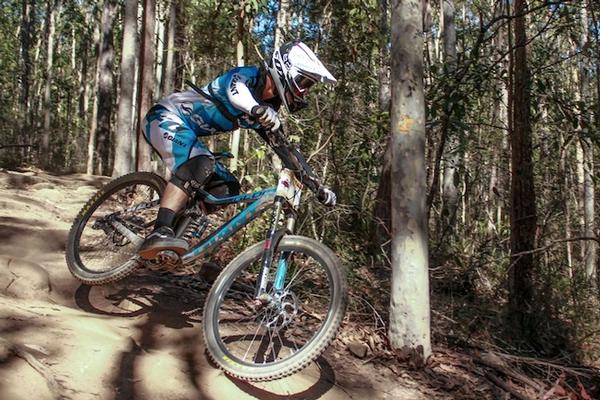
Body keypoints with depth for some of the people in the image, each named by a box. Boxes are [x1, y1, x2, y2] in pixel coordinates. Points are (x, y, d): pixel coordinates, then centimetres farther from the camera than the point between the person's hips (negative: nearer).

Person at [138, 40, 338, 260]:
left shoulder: (268, 109, 5)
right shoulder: (247, 76, -18)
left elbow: (285, 149, 5)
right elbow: (235, 91, -43)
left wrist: (318, 187, -2)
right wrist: (257, 109, -65)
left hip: (186, 132, 9)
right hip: (166, 116, -9)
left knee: (228, 187, -1)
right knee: (200, 165, -35)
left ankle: (177, 230, 1)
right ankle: (160, 233, -39)